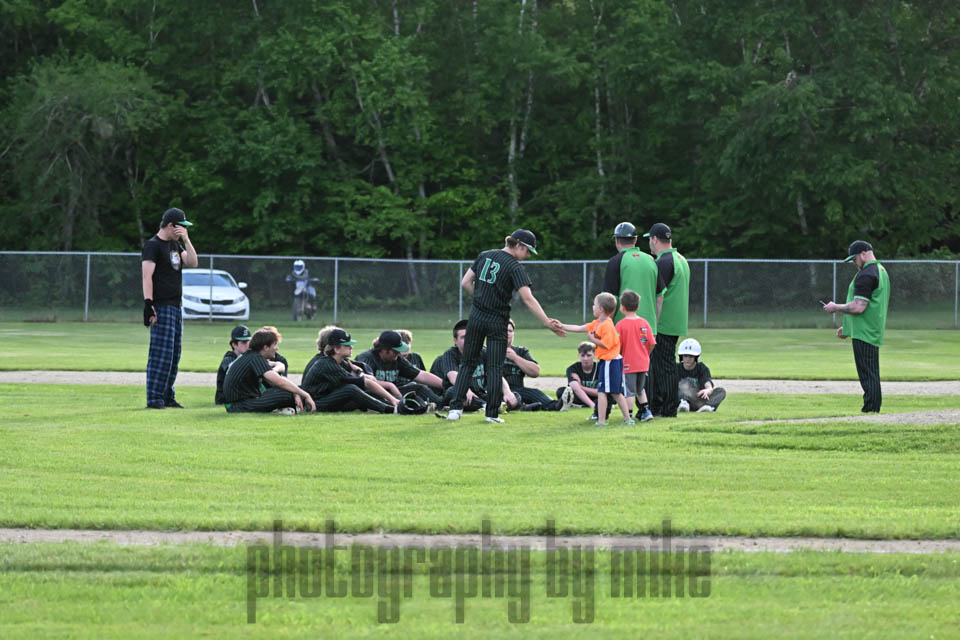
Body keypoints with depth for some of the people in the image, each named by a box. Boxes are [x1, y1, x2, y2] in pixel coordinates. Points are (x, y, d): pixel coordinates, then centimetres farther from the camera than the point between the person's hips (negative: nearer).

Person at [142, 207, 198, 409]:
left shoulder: (175, 245, 19)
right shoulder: (152, 245, -8)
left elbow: (192, 262, 13)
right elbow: (147, 276, -16)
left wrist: (186, 240, 3)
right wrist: (148, 304, -24)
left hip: (175, 308, 9)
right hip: (161, 307, -9)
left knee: (174, 355, 11)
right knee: (161, 353, -13)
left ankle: (168, 397, 16)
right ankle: (154, 398, -14)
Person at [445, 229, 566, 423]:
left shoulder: (484, 256, 5)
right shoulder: (515, 267, -13)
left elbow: (465, 283, 8)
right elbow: (528, 299, -21)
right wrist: (546, 322, -21)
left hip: (476, 318, 4)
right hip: (497, 322, -4)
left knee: (468, 363, 11)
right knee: (495, 367, 3)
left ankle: (455, 407, 3)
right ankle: (492, 413, 2)